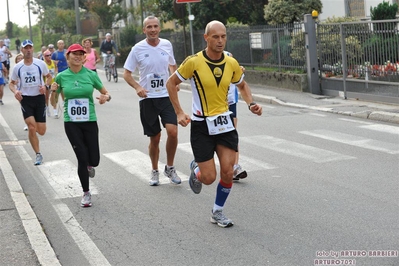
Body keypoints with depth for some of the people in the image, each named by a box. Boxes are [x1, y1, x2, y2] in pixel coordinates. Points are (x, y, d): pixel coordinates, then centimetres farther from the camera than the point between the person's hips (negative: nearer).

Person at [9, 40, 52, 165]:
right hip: (25, 99, 0)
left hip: (39, 98, 0)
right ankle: (38, 155, -1)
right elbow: (12, 83, 10)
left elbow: (49, 77, 11)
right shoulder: (17, 67, -1)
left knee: (41, 131, 0)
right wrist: (15, 91, -12)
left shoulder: (40, 64, -4)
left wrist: (45, 85, -10)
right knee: (32, 128, -15)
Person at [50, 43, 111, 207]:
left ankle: (89, 166, 42)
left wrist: (105, 97, -17)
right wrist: (53, 91, -14)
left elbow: (106, 93, 6)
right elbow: (53, 102, 7)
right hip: (71, 123, 0)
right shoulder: (61, 77, -1)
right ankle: (86, 193, 14)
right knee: (82, 158, -4)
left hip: (90, 121, 1)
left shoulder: (91, 75, -3)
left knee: (94, 160, 2)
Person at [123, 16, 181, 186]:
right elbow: (126, 74, -1)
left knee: (172, 132, -15)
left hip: (166, 95, 1)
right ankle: (155, 171, 28)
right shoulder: (138, 49, -6)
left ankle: (170, 168, 7)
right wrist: (137, 87, -19)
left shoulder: (167, 45, 2)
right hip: (147, 98, -1)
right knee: (154, 138, 6)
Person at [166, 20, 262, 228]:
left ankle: (217, 212, 20)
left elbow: (242, 85, 17)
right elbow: (171, 83, -2)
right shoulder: (194, 62, -14)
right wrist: (179, 113, -8)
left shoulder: (232, 63, -2)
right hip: (201, 125, -3)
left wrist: (251, 104, -1)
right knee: (209, 178, -4)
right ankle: (196, 169, 34)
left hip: (225, 123, 4)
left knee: (228, 172, -3)